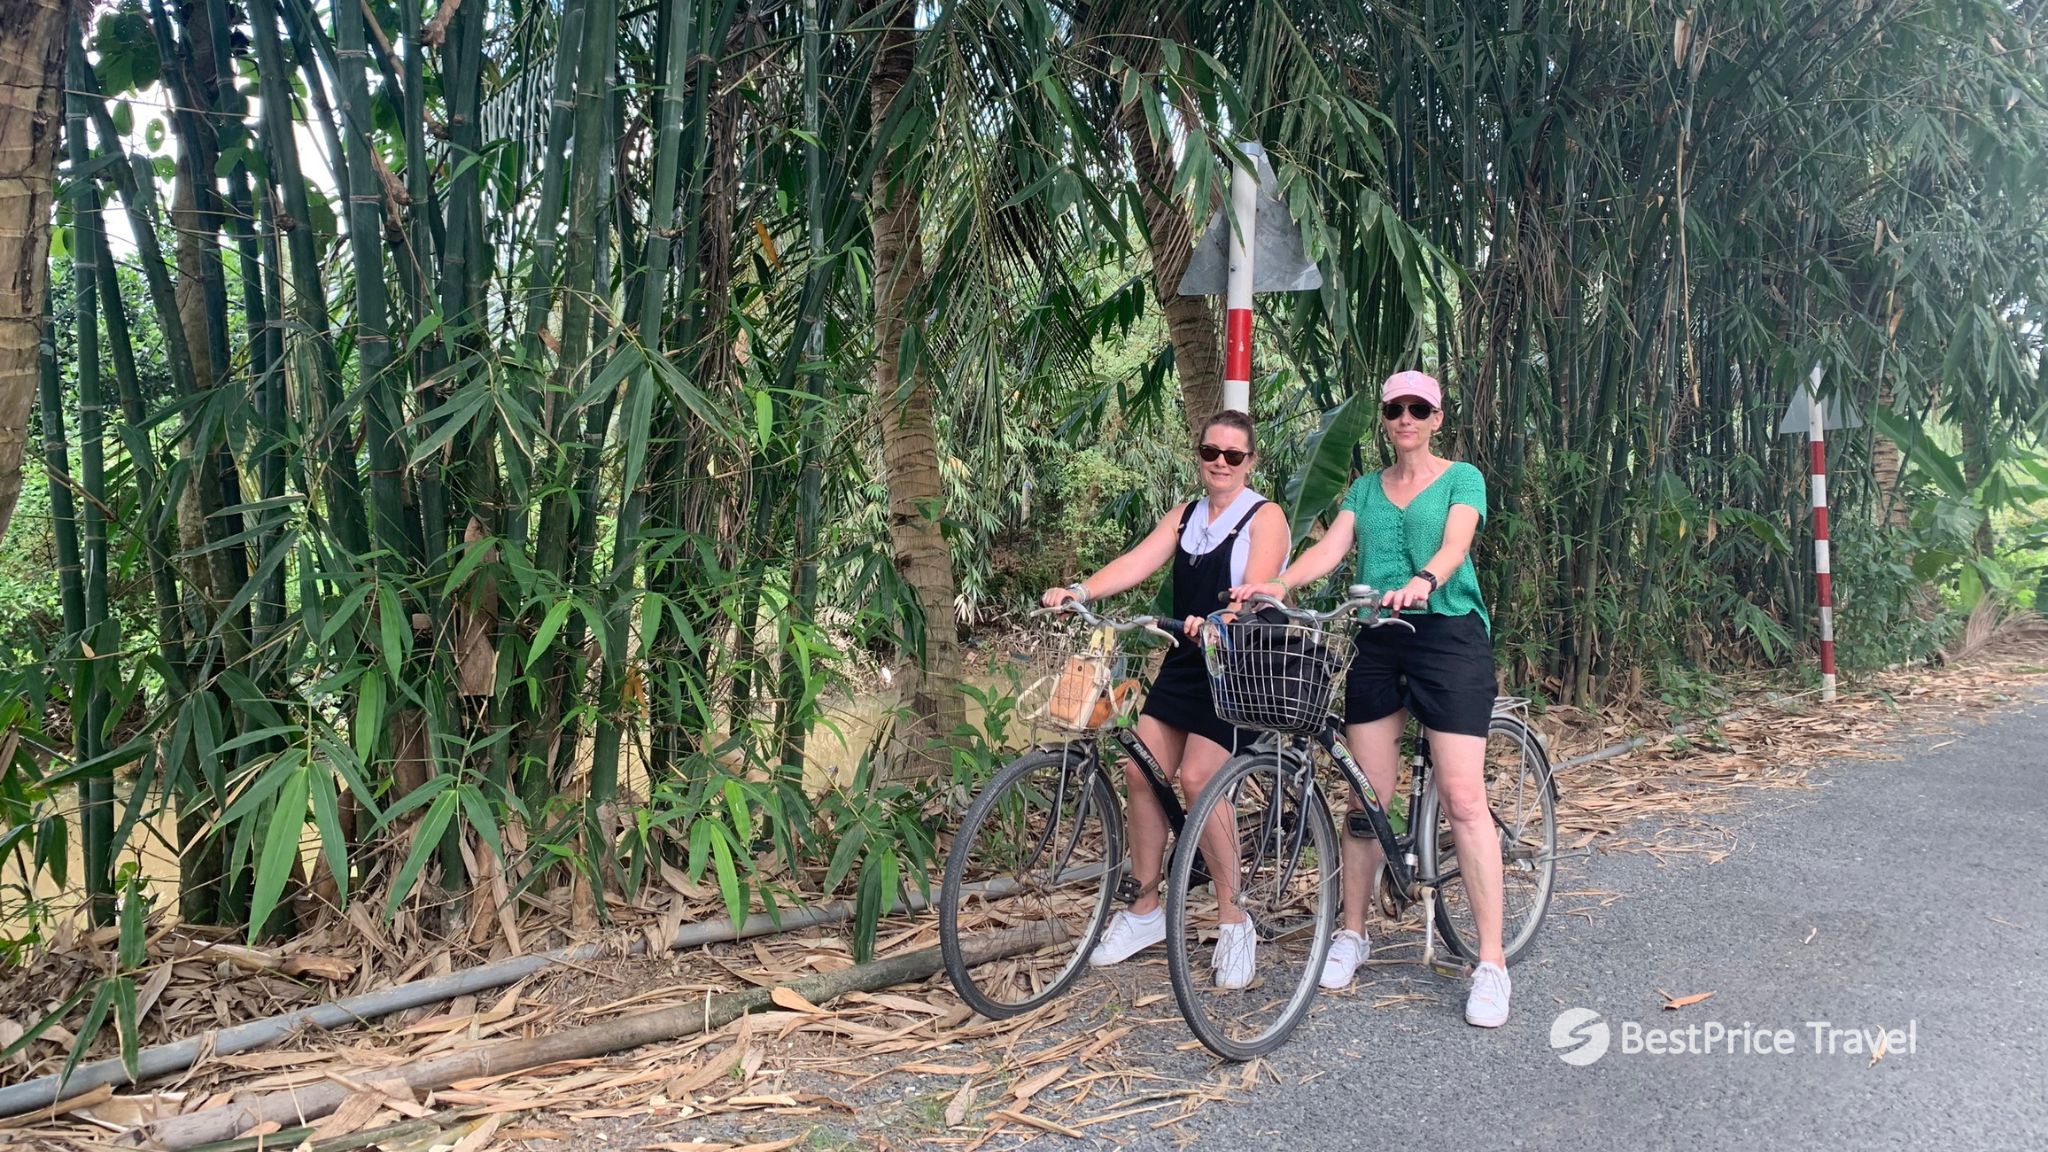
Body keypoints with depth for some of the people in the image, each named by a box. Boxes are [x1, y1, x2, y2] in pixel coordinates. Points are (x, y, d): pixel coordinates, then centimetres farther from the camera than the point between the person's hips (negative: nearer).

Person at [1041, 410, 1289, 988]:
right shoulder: (1184, 516, 13)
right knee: (1140, 768, -2)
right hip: (1185, 661, 6)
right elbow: (1138, 561, -2)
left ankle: (1234, 923, -3)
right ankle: (1145, 911, 12)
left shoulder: (1264, 516, -5)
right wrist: (1079, 590, -20)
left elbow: (1257, 593, -19)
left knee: (1196, 777, -17)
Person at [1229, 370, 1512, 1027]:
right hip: (1377, 641, 4)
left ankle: (1492, 962, -5)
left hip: (1449, 634, -4)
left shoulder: (1461, 479, 5)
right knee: (1367, 795, 4)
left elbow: (1455, 545, -13)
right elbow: (1331, 548, 2)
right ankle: (1352, 934, 18)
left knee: (1462, 798, -10)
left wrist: (1423, 580, -35)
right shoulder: (1365, 488, 17)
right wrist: (1278, 584, -17)